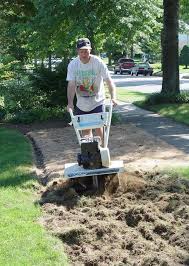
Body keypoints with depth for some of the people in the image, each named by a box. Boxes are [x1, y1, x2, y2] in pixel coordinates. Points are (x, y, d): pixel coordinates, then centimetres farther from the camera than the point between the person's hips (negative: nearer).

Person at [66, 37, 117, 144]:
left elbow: (109, 81, -17)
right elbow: (71, 85, -11)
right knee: (85, 128, 10)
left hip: (97, 102, -3)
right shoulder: (73, 65, -7)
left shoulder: (98, 62, -13)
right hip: (81, 104, 3)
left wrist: (113, 97, -31)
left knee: (98, 126, -10)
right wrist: (70, 102, -24)